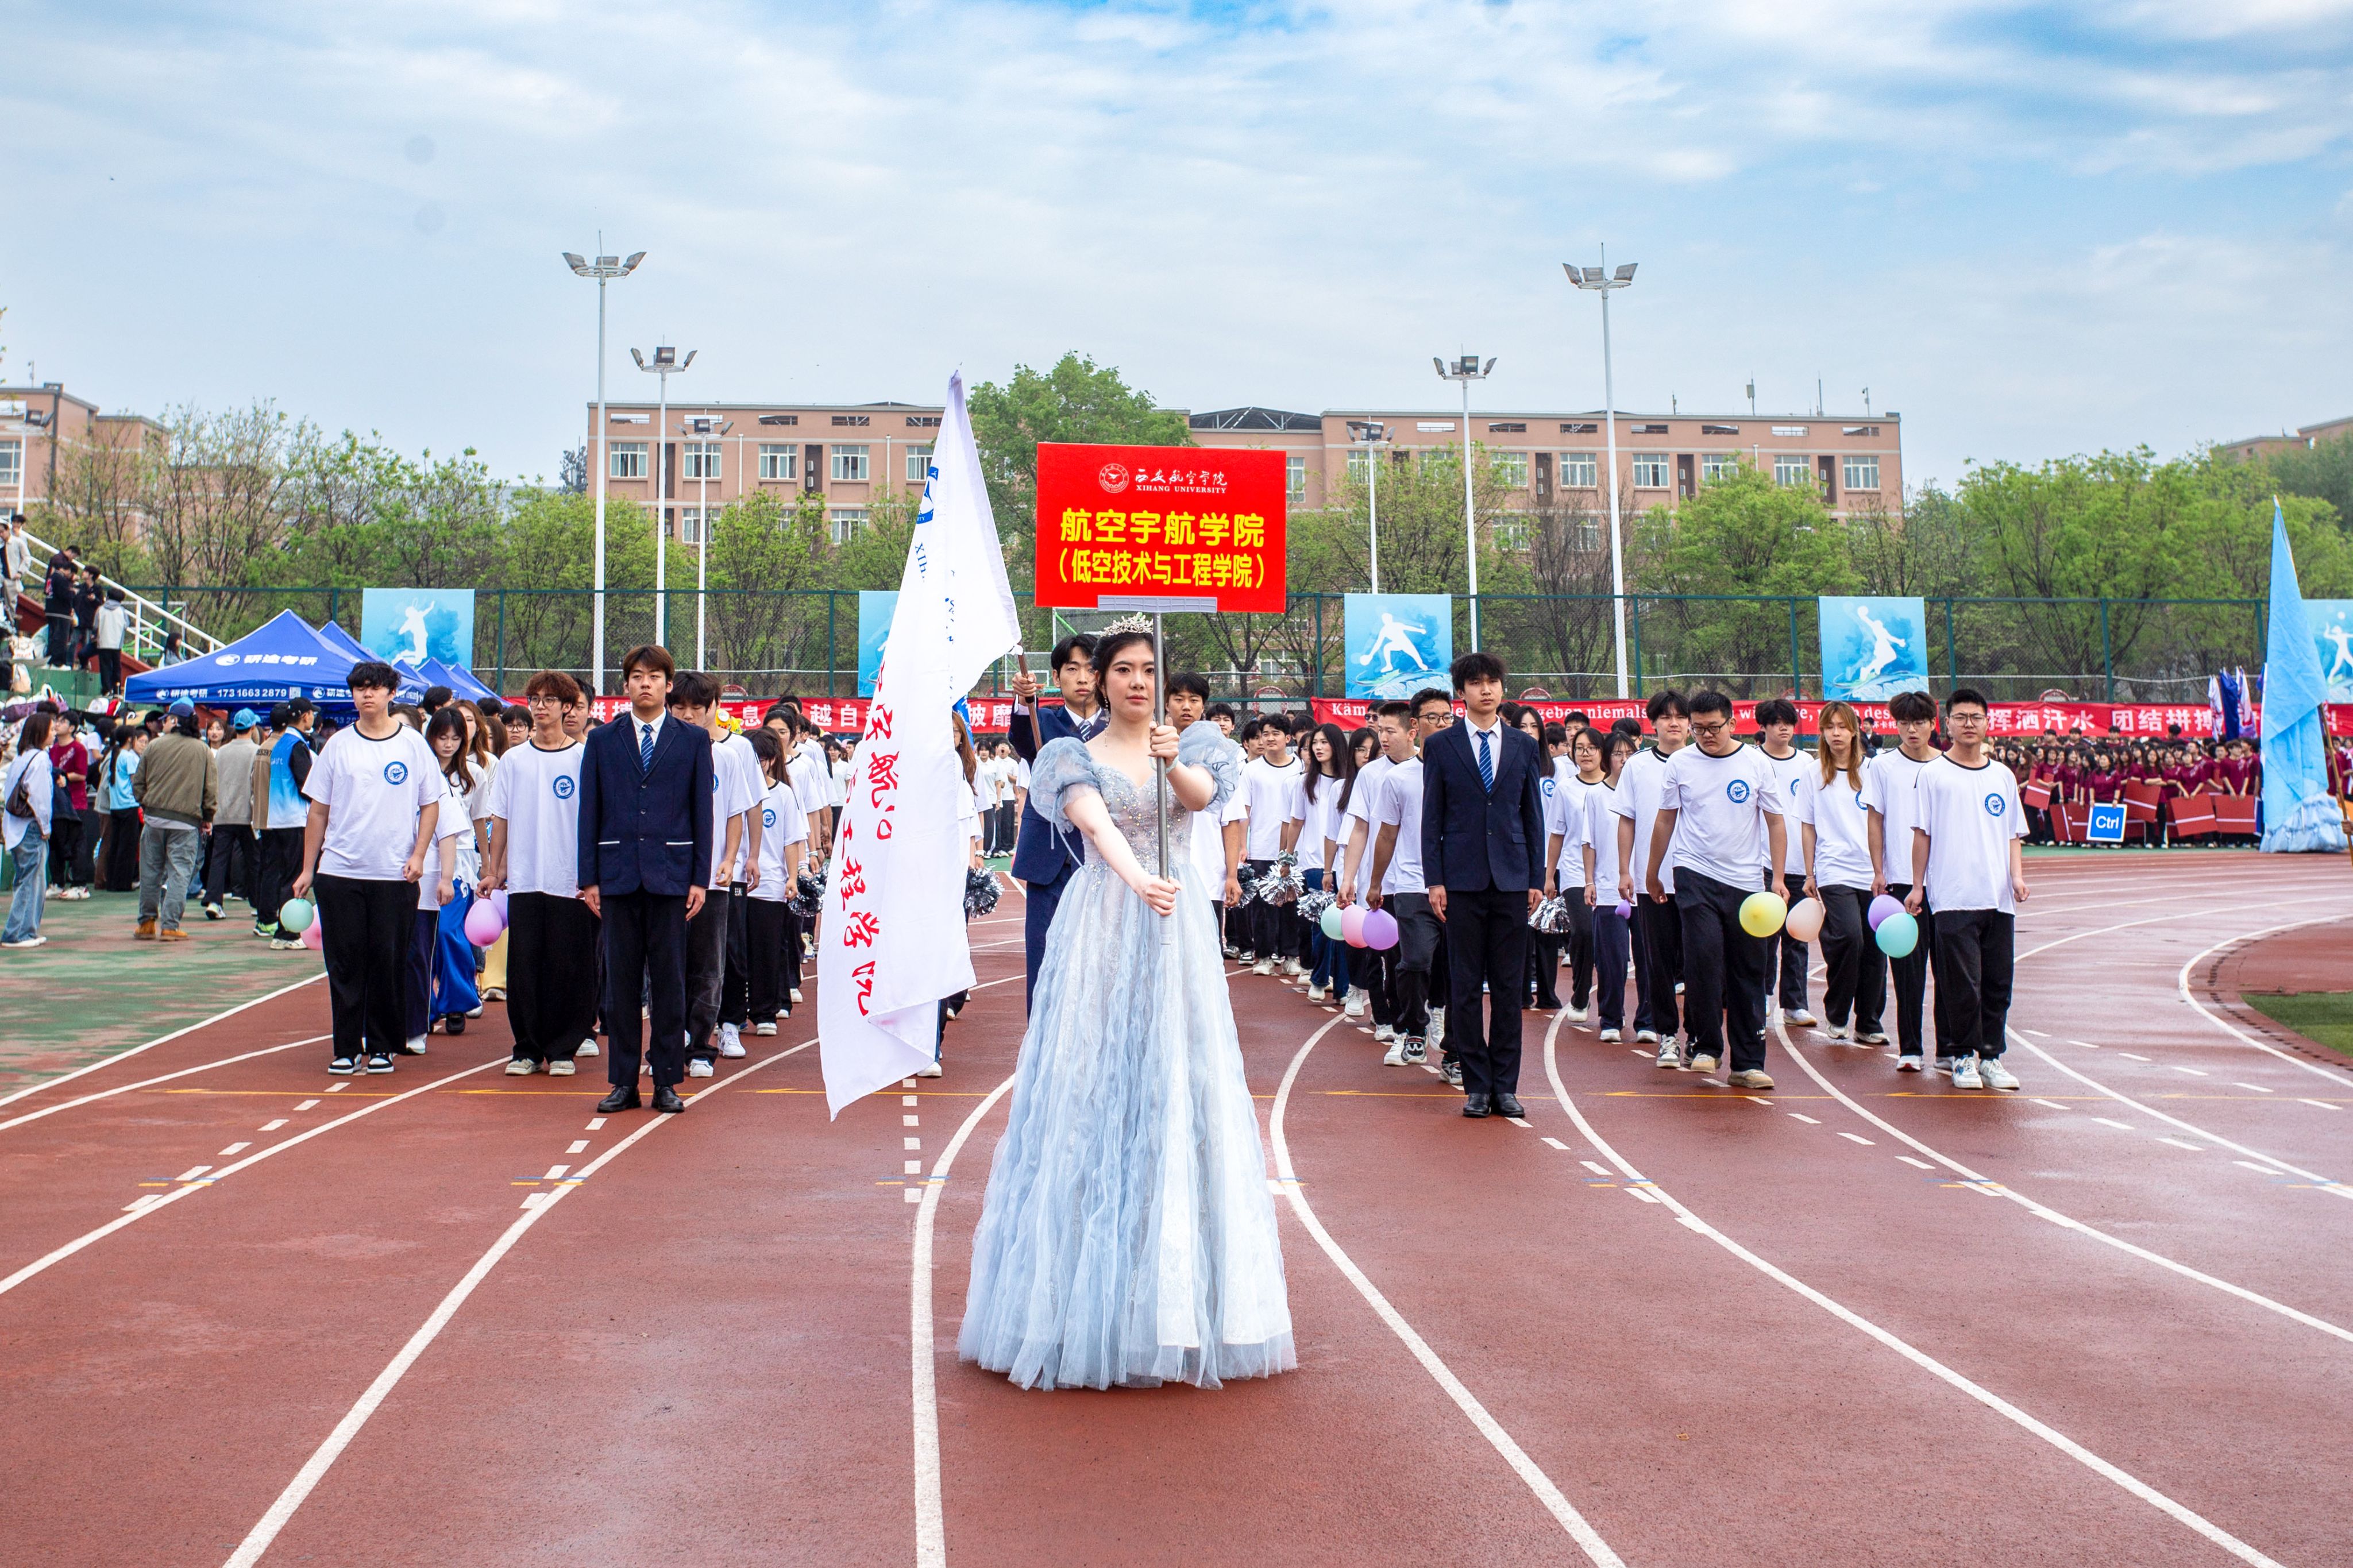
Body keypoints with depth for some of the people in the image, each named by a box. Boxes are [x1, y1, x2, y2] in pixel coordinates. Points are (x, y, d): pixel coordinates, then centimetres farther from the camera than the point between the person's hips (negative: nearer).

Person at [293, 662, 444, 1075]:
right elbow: (318, 811, 10)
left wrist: (418, 855, -6)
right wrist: (307, 869, 7)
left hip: (394, 874, -1)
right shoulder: (338, 744, 7)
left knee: (389, 962, 2)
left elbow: (431, 805, 6)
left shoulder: (413, 744, 3)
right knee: (344, 963, 3)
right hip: (339, 872, 1)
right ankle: (346, 1048, 10)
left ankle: (382, 1047, 13)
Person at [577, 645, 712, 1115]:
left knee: (669, 982, 2)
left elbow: (703, 811, 4)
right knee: (621, 982, 4)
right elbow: (589, 812, 8)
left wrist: (700, 878, -2)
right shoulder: (602, 740, 9)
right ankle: (623, 1083, 11)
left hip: (671, 874, -1)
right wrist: (589, 878, 1)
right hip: (618, 875, 1)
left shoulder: (694, 739, 7)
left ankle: (667, 1081, 8)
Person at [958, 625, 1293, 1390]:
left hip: (1177, 933, 2)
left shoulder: (1191, 744, 11)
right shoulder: (1075, 757, 4)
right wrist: (1138, 881, -36)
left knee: (1182, 1093, 0)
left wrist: (1173, 761, -34)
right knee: (1093, 1092, -3)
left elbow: (1202, 793, -12)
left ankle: (1180, 1298, 7)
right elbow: (1095, 821, -17)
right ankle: (1093, 1298, 4)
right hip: (1101, 931, -2)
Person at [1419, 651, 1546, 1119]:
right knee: (1466, 988, 2)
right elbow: (1432, 818, 3)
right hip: (1462, 881, -2)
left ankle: (1505, 1086, 11)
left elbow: (1533, 816, 10)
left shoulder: (1524, 746, 10)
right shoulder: (1441, 746, 4)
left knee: (1509, 987, 4)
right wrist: (1434, 880, -4)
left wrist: (1537, 879, 4)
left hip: (1511, 881, 2)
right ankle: (1476, 1086, 9)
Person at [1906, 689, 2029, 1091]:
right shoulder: (1933, 775, 3)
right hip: (1953, 896, -4)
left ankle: (1991, 1057, 15)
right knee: (1963, 983, -5)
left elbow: (2013, 835, 16)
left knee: (1998, 982, 5)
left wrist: (2017, 875, 0)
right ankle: (1964, 1057, 8)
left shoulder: (2003, 777, 14)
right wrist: (1917, 886, 0)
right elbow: (1922, 833, 4)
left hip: (1999, 898, 4)